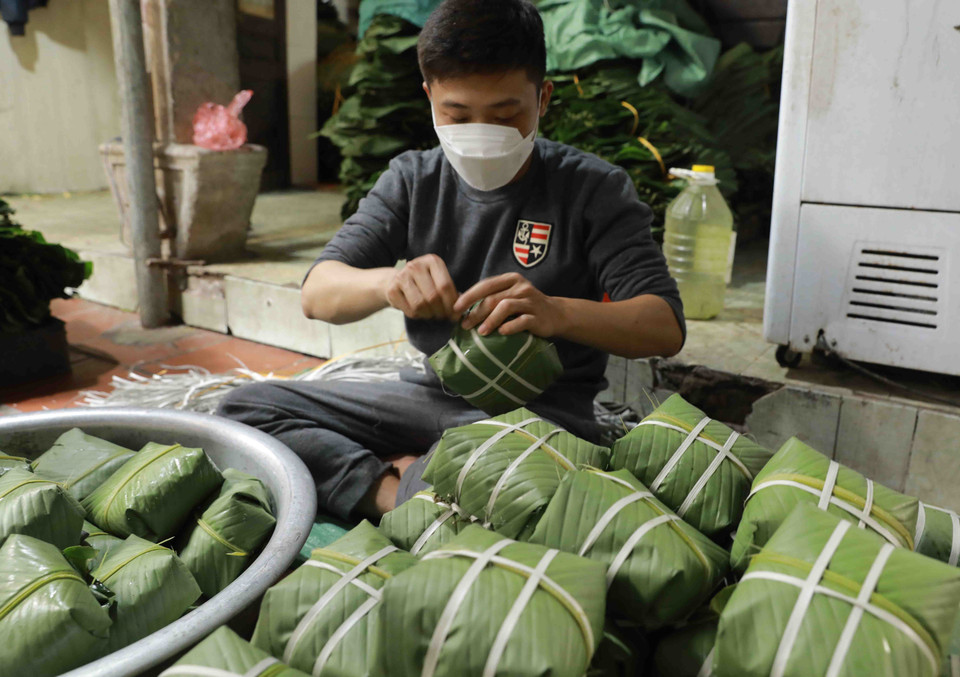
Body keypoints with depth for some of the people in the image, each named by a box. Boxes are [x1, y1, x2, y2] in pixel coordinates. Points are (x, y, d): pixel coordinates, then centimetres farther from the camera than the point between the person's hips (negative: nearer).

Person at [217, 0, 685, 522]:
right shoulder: (412, 180, 6)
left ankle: (414, 493, -11)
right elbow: (317, 293, -2)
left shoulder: (593, 189, -4)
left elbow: (666, 327, -13)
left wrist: (555, 313, -35)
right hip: (432, 395, 5)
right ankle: (398, 493, -20)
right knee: (245, 406, -9)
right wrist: (385, 282, -28)